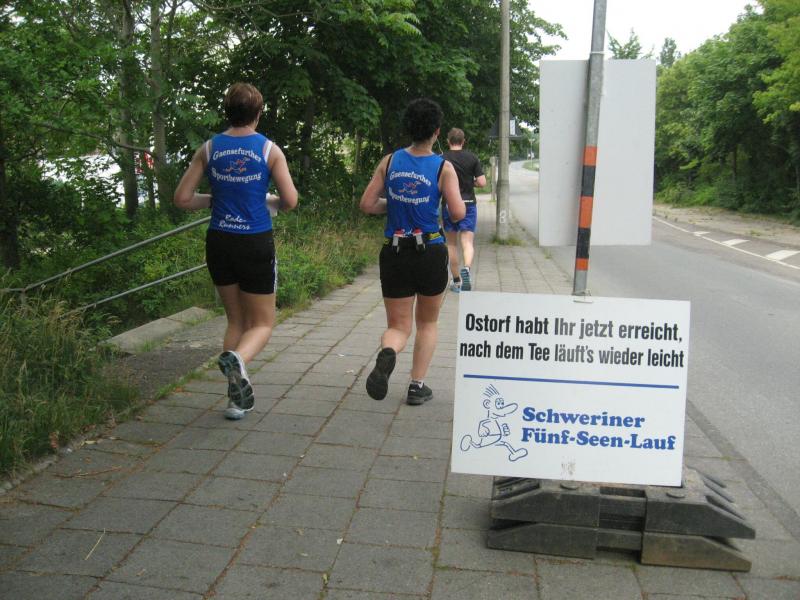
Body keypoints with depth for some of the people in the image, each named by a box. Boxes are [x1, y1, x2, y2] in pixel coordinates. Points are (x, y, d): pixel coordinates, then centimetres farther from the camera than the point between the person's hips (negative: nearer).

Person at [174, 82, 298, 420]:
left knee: (236, 320, 18)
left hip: (219, 243, 3)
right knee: (262, 323, 10)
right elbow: (290, 201, -8)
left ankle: (238, 398, 14)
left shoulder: (209, 148, 3)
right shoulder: (269, 149, -4)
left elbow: (182, 198, 1)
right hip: (256, 243, -3)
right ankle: (237, 358, -24)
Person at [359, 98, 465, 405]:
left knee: (398, 326, 11)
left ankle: (386, 353, -23)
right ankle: (417, 385, 18)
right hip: (431, 253, -1)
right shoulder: (443, 167, -6)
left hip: (394, 253, 2)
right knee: (427, 323, 21)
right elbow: (458, 213, -12)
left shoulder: (390, 161, 1)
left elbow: (367, 204, 0)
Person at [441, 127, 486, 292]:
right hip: (468, 204, 0)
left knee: (451, 244, 11)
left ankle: (456, 281, 15)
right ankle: (467, 268, -31)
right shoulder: (472, 158, 1)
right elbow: (482, 182, -4)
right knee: (467, 242, -2)